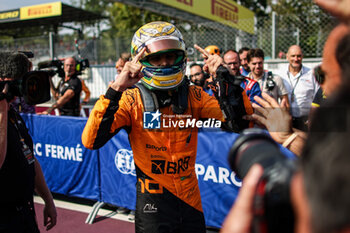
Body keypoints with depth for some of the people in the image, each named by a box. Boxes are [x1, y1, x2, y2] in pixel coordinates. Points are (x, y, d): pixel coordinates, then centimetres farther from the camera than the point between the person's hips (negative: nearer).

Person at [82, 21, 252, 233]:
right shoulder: (132, 99, -11)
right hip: (152, 205, -3)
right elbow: (91, 141, -23)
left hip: (191, 201, 4)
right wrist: (115, 90, -31)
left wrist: (227, 79, -17)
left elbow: (240, 124, -8)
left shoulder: (194, 96, -1)